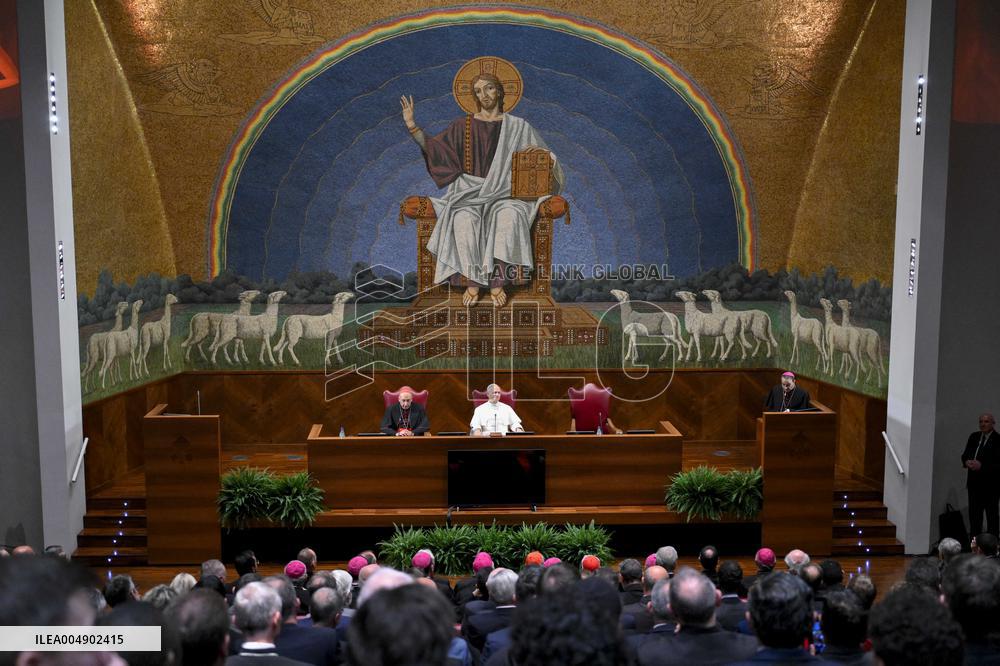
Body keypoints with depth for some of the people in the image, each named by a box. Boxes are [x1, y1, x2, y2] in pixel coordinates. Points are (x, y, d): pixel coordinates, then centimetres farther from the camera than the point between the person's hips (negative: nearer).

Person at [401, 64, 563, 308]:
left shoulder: (517, 127, 13)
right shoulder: (463, 126, 14)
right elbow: (432, 148, 10)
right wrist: (412, 126, -3)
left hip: (504, 192, 0)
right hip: (470, 191, 1)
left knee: (508, 216, -37)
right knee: (464, 219, -36)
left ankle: (497, 282, -33)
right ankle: (472, 282, -29)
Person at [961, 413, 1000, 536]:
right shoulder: (974, 437, 9)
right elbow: (965, 455, 12)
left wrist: (981, 465, -23)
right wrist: (967, 461, -9)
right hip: (974, 481, 6)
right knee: (974, 513, 12)